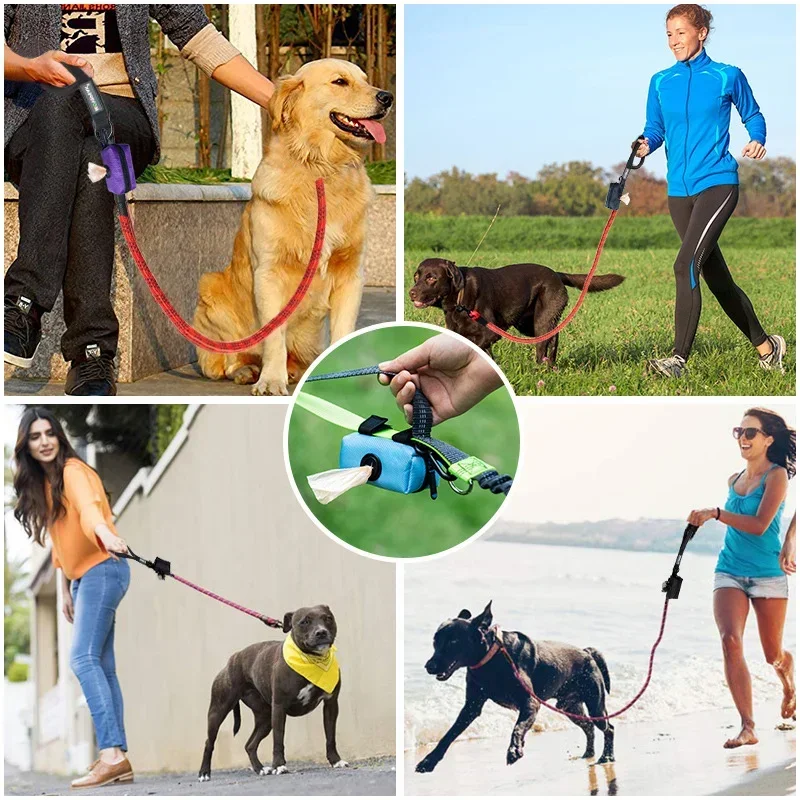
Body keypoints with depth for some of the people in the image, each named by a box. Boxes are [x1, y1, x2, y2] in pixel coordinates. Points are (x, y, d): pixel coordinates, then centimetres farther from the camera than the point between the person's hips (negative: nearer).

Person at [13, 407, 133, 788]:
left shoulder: (72, 471, -11)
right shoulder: (40, 482, 15)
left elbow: (88, 506, -32)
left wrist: (105, 533, -51)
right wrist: (65, 589, 19)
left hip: (102, 569, -9)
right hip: (83, 577, 9)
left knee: (84, 658, -20)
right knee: (102, 667, 6)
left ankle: (112, 754, -29)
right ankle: (118, 761, 5)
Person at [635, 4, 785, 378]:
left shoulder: (727, 77, -1)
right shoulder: (661, 82, 9)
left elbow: (753, 116, 9)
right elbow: (655, 129, 13)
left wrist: (758, 141, -11)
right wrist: (645, 144, -8)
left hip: (718, 183, -6)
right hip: (679, 190, 6)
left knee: (686, 264, -22)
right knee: (716, 278, 12)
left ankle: (679, 358, -23)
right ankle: (766, 346, 29)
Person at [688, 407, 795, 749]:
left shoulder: (777, 476, -8)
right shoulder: (734, 480, 10)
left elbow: (760, 525, -18)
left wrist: (715, 513, -23)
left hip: (768, 574, -4)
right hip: (730, 571, 4)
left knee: (773, 654, 8)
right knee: (730, 641, -18)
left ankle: (789, 689, 45)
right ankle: (748, 727, -19)